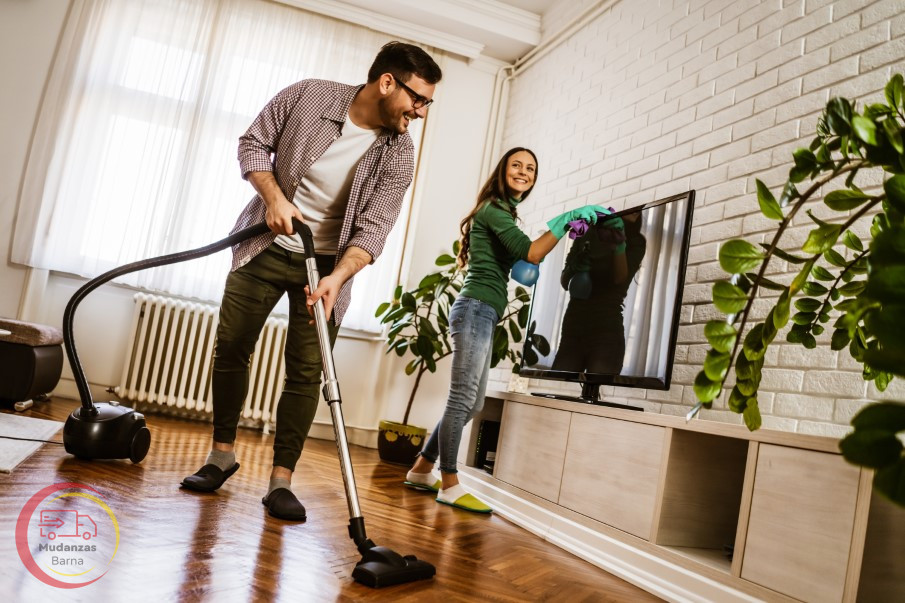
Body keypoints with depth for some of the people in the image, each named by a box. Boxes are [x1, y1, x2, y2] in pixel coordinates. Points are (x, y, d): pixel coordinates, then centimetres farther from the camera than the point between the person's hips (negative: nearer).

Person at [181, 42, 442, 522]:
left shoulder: (398, 154, -11)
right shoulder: (309, 95, -11)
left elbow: (372, 230, -16)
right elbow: (253, 144, -1)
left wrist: (336, 278, -32)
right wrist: (273, 196, -18)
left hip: (327, 264, 0)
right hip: (265, 246, 1)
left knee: (306, 371, -5)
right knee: (230, 350, 4)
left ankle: (281, 480, 5)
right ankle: (222, 455, 22)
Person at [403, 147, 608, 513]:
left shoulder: (503, 214, 26)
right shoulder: (493, 208, -5)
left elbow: (520, 259, 25)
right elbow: (530, 253, -18)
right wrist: (566, 220, -17)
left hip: (483, 314, 10)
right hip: (476, 309, -10)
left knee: (471, 402, 11)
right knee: (462, 399, -8)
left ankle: (421, 470, 19)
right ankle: (449, 486, -2)